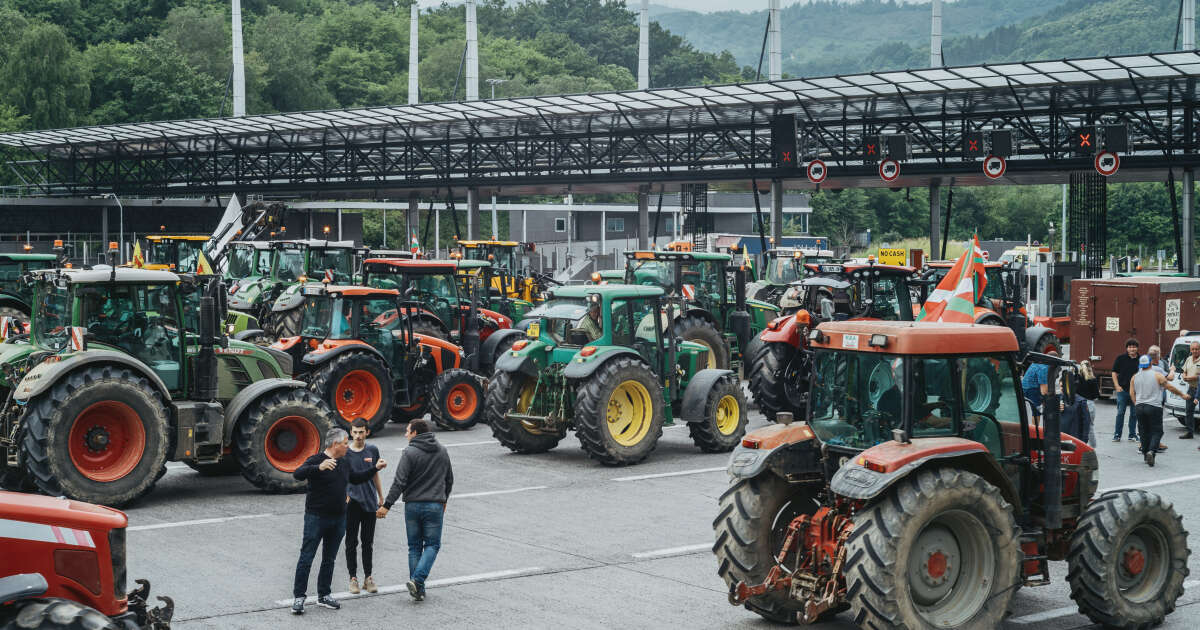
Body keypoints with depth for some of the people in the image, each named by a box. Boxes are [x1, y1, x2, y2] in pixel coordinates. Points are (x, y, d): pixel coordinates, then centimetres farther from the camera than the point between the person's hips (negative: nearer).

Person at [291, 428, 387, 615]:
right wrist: (319, 468, -43)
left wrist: (375, 469, 27)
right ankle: (299, 597, 0)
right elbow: (298, 474, -28)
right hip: (316, 517, -7)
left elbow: (355, 478, 31)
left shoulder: (344, 464, 13)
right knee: (306, 558, -4)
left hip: (338, 519, 7)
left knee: (329, 559, 12)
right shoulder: (317, 460, -11)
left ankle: (324, 596, 21)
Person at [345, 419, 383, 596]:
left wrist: (381, 498, 18)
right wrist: (343, 495, -22)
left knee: (368, 542, 9)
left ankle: (368, 577, 17)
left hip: (369, 501, 3)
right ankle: (353, 578, 9)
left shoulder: (372, 450, 5)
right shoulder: (345, 452, -5)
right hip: (352, 503, -3)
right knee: (351, 542, 1)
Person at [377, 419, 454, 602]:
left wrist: (387, 505, -10)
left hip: (412, 505, -2)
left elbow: (399, 482, -14)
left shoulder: (410, 453, -9)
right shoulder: (442, 451, 7)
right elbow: (449, 480, 16)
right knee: (432, 544, 8)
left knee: (414, 547, 9)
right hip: (435, 506, 2)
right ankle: (417, 580, -11)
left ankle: (418, 589, 8)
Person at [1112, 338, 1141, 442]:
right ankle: (1117, 435, 5)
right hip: (1122, 390, -2)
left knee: (1134, 414, 7)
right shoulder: (1121, 359, 2)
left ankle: (1132, 435, 17)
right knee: (1120, 413, -1)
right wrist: (1117, 386, -5)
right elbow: (1114, 373, 5)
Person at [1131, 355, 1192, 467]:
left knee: (1144, 431, 14)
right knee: (1156, 431, 0)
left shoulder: (1134, 377, 7)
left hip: (1139, 407, 4)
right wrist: (1182, 395, 14)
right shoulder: (1158, 376, -5)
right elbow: (1171, 388, 1)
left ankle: (1145, 454, 16)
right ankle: (1151, 451, -21)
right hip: (1154, 406, -4)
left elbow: (1131, 393, 6)